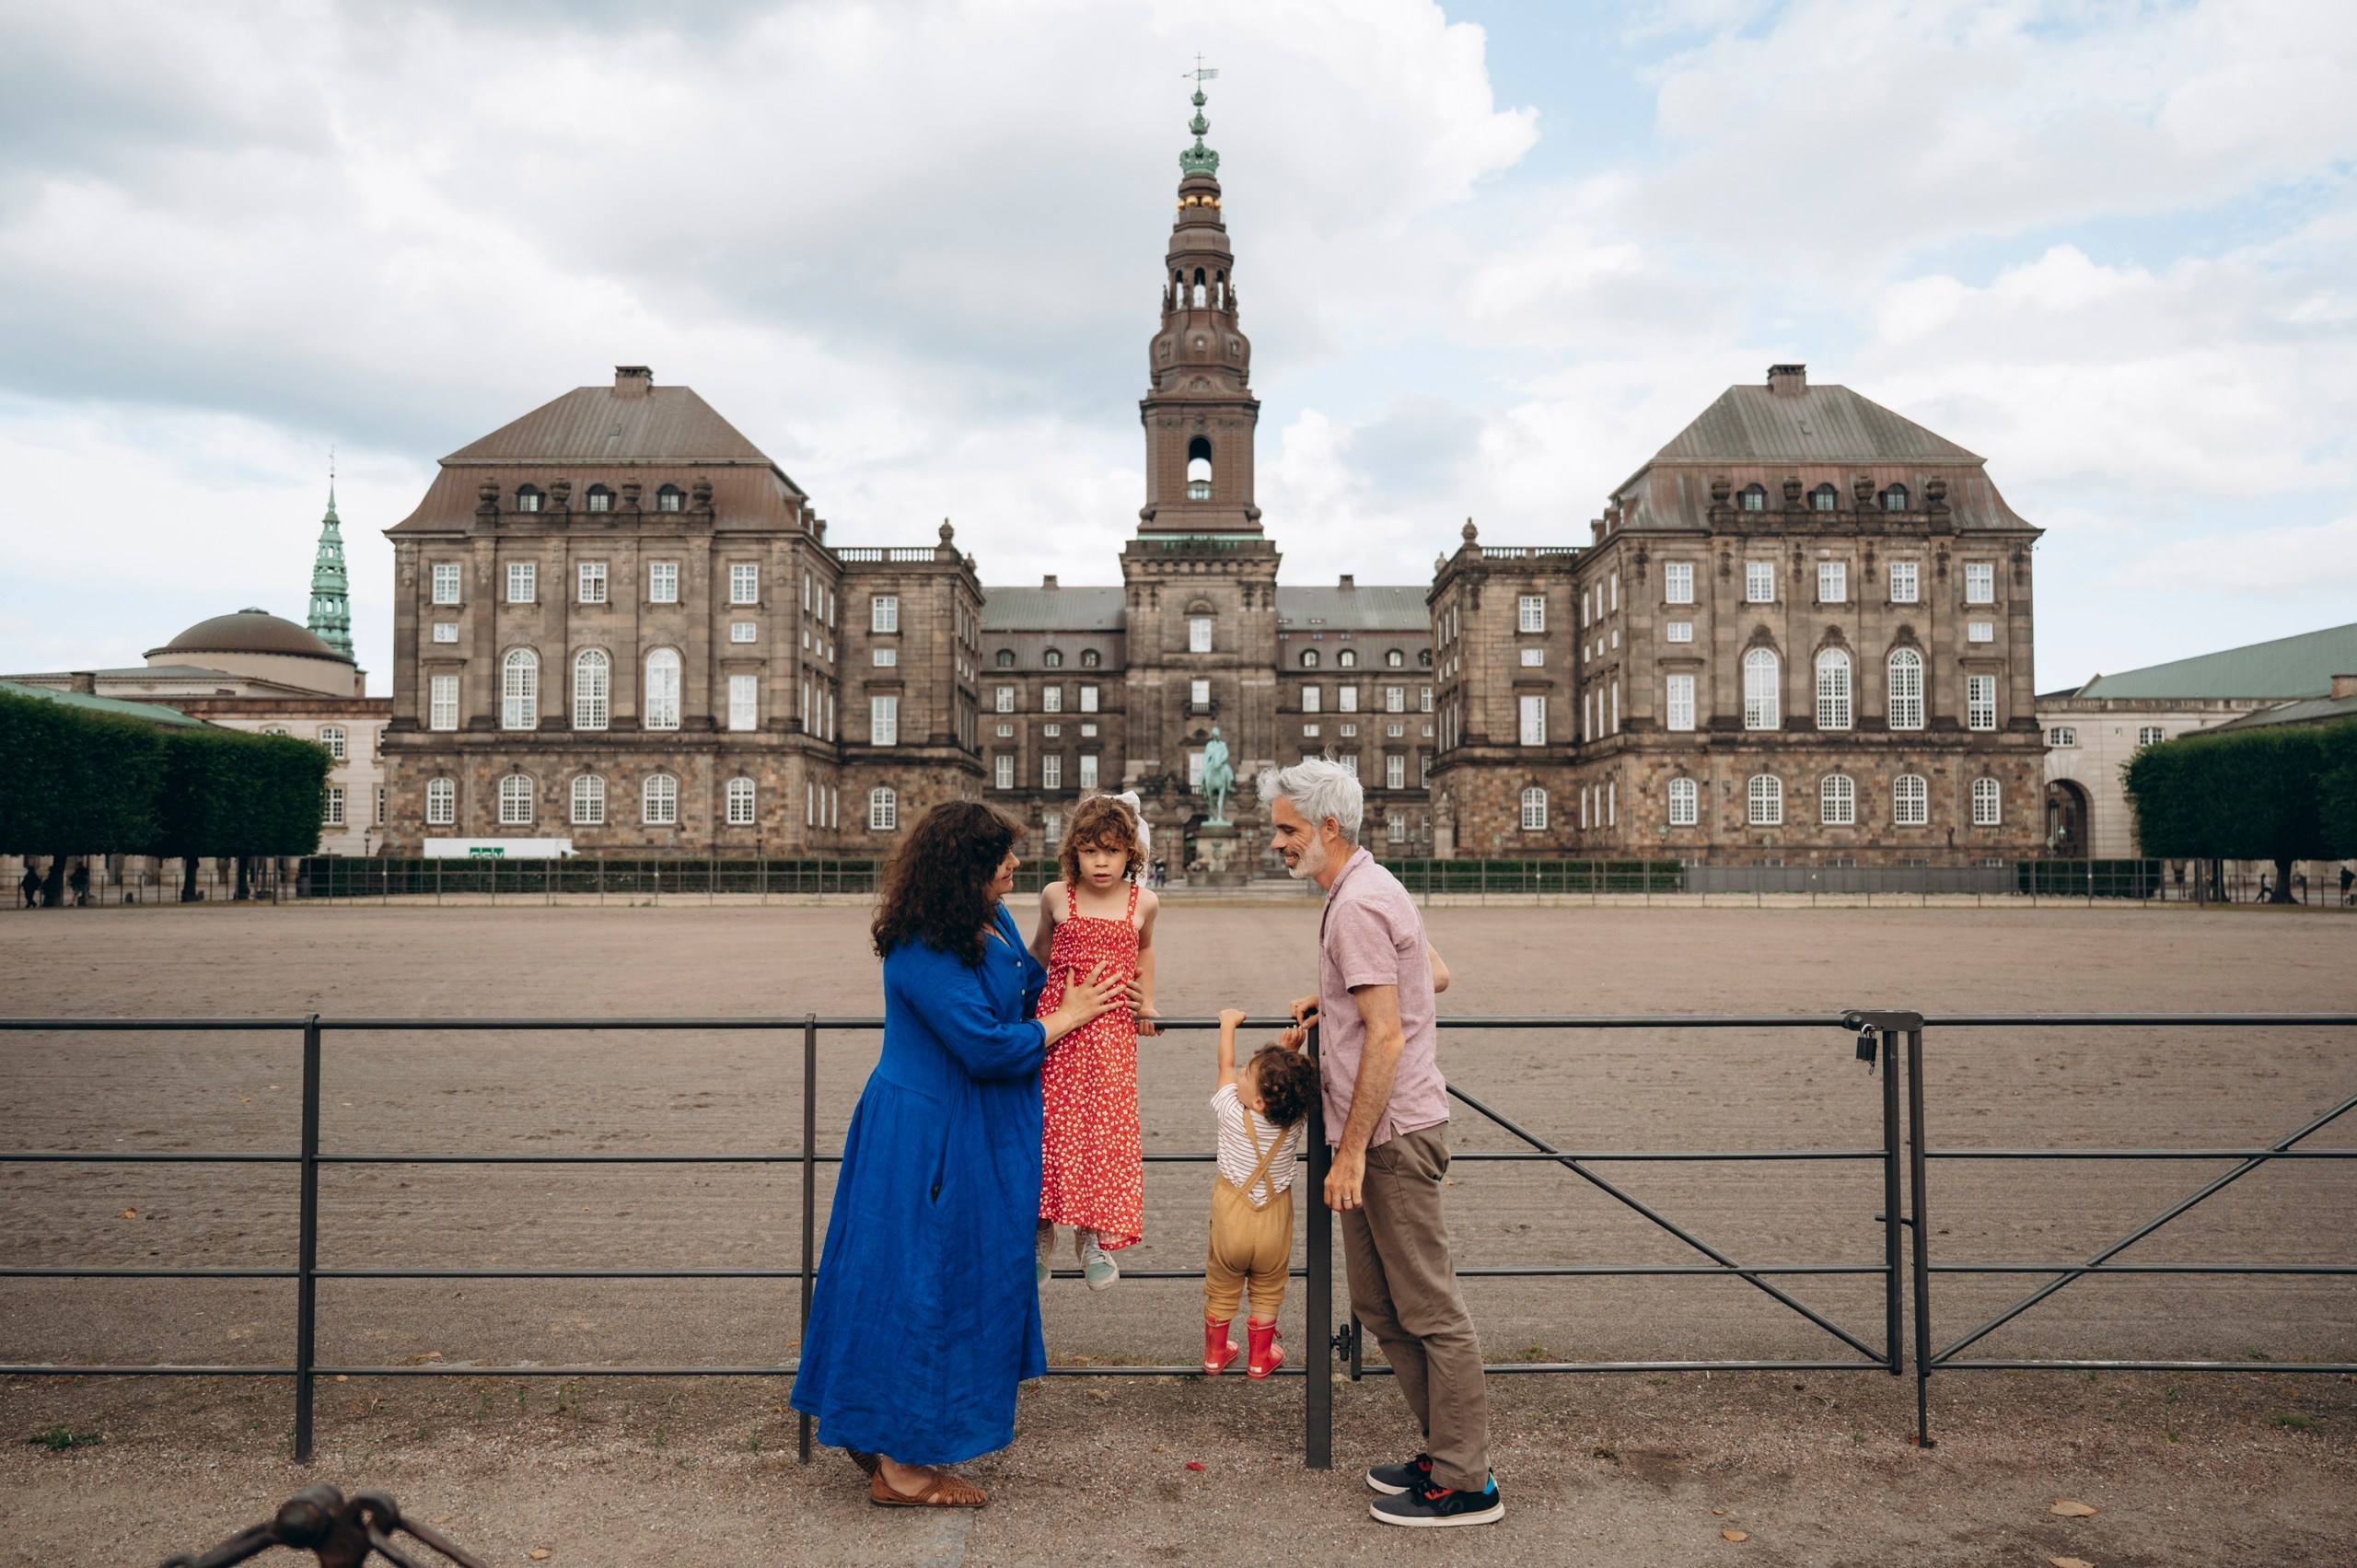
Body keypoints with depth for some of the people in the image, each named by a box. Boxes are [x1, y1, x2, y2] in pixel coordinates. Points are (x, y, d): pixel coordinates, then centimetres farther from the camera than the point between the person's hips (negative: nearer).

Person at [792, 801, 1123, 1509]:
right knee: (924, 1285, 0)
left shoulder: (992, 921, 4)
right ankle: (902, 1466, 14)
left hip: (972, 1133, 10)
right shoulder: (925, 955, -25)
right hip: (931, 1140, -10)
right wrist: (1067, 1017, -11)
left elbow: (1028, 982, 23)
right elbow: (988, 1047, -23)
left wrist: (1075, 994, 5)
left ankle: (877, 1435, 31)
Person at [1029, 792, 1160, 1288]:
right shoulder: (1055, 896, 1)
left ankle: (1093, 1236, 10)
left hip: (1112, 1029, 1)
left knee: (1107, 1128, -3)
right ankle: (1041, 1230, 11)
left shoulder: (1143, 902, 3)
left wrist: (1145, 1002, 23)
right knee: (1052, 1126, -4)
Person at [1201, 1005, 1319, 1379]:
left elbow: (1225, 1064, -7)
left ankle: (1215, 1354, 34)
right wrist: (1291, 1052, -13)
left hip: (1230, 1225, -1)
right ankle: (1260, 1359, 31)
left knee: (1222, 1291, 19)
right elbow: (1289, 1080, 3)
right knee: (1268, 1293, 20)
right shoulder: (1295, 1122, -18)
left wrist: (1229, 1023, 5)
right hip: (1274, 1229, 1)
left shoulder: (1231, 1114, -23)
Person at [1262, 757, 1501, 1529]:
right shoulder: (1366, 888, 14)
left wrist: (1351, 1151, -21)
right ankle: (1446, 1452, 27)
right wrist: (1336, 1001, 20)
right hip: (1382, 1133, 11)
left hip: (1391, 1135, -11)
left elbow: (1387, 1037, -23)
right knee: (1379, 1304, 17)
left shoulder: (1359, 905, -18)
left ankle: (1464, 1484, 11)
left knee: (1430, 1311, 0)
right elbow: (1433, 977, 26)